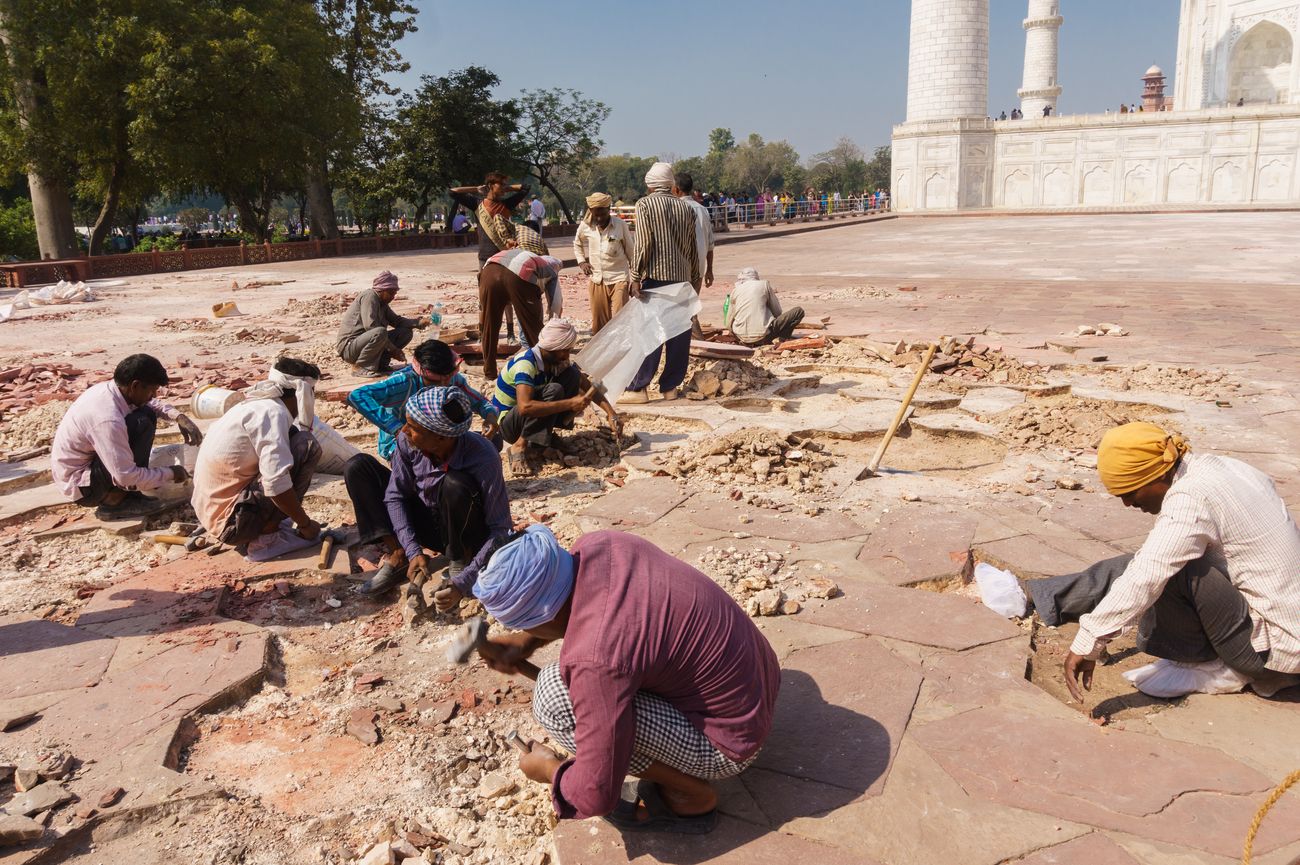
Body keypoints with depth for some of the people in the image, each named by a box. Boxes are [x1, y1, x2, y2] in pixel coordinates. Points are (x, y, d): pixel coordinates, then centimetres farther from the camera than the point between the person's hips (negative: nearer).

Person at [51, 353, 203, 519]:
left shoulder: (111, 388, -6)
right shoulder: (108, 419, -32)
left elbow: (151, 404, 16)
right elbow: (126, 477, -30)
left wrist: (178, 417, -2)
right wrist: (170, 474, -17)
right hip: (80, 488, -9)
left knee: (147, 414, 3)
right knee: (142, 424, -22)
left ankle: (129, 492, 4)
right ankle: (114, 503, -11)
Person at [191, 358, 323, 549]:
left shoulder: (257, 405, 13)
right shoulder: (272, 411, -16)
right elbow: (276, 484, -25)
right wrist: (305, 524, -13)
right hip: (232, 523, -10)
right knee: (306, 445, -12)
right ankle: (267, 530, -9)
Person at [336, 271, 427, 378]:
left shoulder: (383, 303, 13)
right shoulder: (369, 296, -15)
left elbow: (396, 320, 13)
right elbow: (370, 325, -27)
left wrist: (418, 322, -7)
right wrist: (392, 349, -26)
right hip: (349, 346, -9)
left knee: (406, 331, 4)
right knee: (380, 332, -38)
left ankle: (380, 363, -2)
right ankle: (359, 366, -20)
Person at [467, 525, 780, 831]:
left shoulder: (595, 658, -33)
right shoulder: (595, 545, -11)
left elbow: (595, 795, -24)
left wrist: (547, 769, -3)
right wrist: (525, 643, 4)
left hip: (729, 738, -8)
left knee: (553, 695, -19)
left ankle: (691, 795, -3)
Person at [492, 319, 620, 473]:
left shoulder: (560, 361, -5)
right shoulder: (525, 364, -29)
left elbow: (589, 388, -1)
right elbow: (525, 407, -41)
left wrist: (612, 414, -15)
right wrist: (570, 404, -40)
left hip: (532, 418, 7)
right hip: (507, 424, -7)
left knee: (572, 374, -9)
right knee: (554, 390, -31)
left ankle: (545, 434, -4)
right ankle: (519, 447, -21)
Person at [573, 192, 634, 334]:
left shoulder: (620, 225, -9)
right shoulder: (585, 226, -2)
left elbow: (630, 252, 1)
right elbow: (577, 244, 21)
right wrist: (581, 262, 6)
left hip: (619, 278, -3)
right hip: (596, 279, 3)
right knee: (598, 322, 11)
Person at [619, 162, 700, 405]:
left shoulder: (645, 204, -1)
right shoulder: (686, 208, 13)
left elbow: (643, 243, -11)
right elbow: (693, 248, 15)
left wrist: (635, 278, -11)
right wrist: (694, 279, 22)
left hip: (655, 276, -5)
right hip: (682, 277, 5)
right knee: (679, 333, 7)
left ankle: (638, 388, -5)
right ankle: (670, 386, 12)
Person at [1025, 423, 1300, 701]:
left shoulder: (1190, 501, -23)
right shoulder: (1218, 466, 3)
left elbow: (1143, 581, -26)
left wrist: (1087, 645, -23)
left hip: (1274, 646, -9)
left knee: (1172, 568, -20)